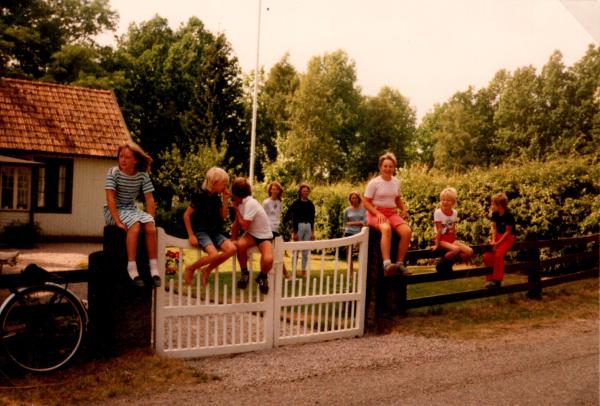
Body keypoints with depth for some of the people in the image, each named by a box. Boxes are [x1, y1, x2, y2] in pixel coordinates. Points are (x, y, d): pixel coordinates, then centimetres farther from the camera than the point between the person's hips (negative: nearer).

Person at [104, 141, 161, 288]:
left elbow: (150, 200, -1)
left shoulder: (143, 176, 0)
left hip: (131, 209, 4)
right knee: (135, 224, -33)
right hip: (114, 210, -4)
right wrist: (118, 221, -26)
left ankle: (154, 268, -20)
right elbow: (110, 198, -18)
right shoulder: (113, 173, -10)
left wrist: (150, 219, -13)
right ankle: (132, 268, -32)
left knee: (150, 227, -25)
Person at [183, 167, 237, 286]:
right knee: (214, 255, -31)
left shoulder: (217, 197, 10)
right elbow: (186, 215, -9)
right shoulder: (200, 195, -10)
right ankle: (190, 268, -3)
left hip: (215, 232, 7)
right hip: (201, 231, -7)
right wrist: (191, 235, -13)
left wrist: (225, 199, 1)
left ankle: (207, 270, -1)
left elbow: (224, 216, 9)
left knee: (232, 249, -19)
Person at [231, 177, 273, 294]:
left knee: (268, 259, -34)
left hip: (264, 236, -6)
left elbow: (245, 226, -23)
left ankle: (262, 277, 2)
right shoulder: (241, 203, 2)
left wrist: (236, 210, -12)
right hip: (251, 234, 6)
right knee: (240, 245, -30)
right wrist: (233, 239, 9)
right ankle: (245, 273, -6)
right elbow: (236, 223, 12)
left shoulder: (250, 203, -23)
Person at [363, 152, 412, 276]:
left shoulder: (396, 182, 10)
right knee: (386, 229, -39)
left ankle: (399, 263, -12)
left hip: (392, 213, 5)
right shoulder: (374, 183, -5)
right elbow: (366, 202, -5)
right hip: (375, 213, -5)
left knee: (407, 231, -23)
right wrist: (378, 213, -21)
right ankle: (387, 264, -47)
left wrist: (404, 208, 3)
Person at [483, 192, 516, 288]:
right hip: (498, 236, 6)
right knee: (487, 255, -10)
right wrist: (493, 240, -13)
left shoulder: (509, 215, -18)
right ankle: (490, 279, 4)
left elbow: (508, 231, -16)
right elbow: (494, 228, 2)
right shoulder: (495, 214, 2)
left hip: (508, 237, -6)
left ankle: (497, 280, -16)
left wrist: (498, 243, -20)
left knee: (498, 254, -27)